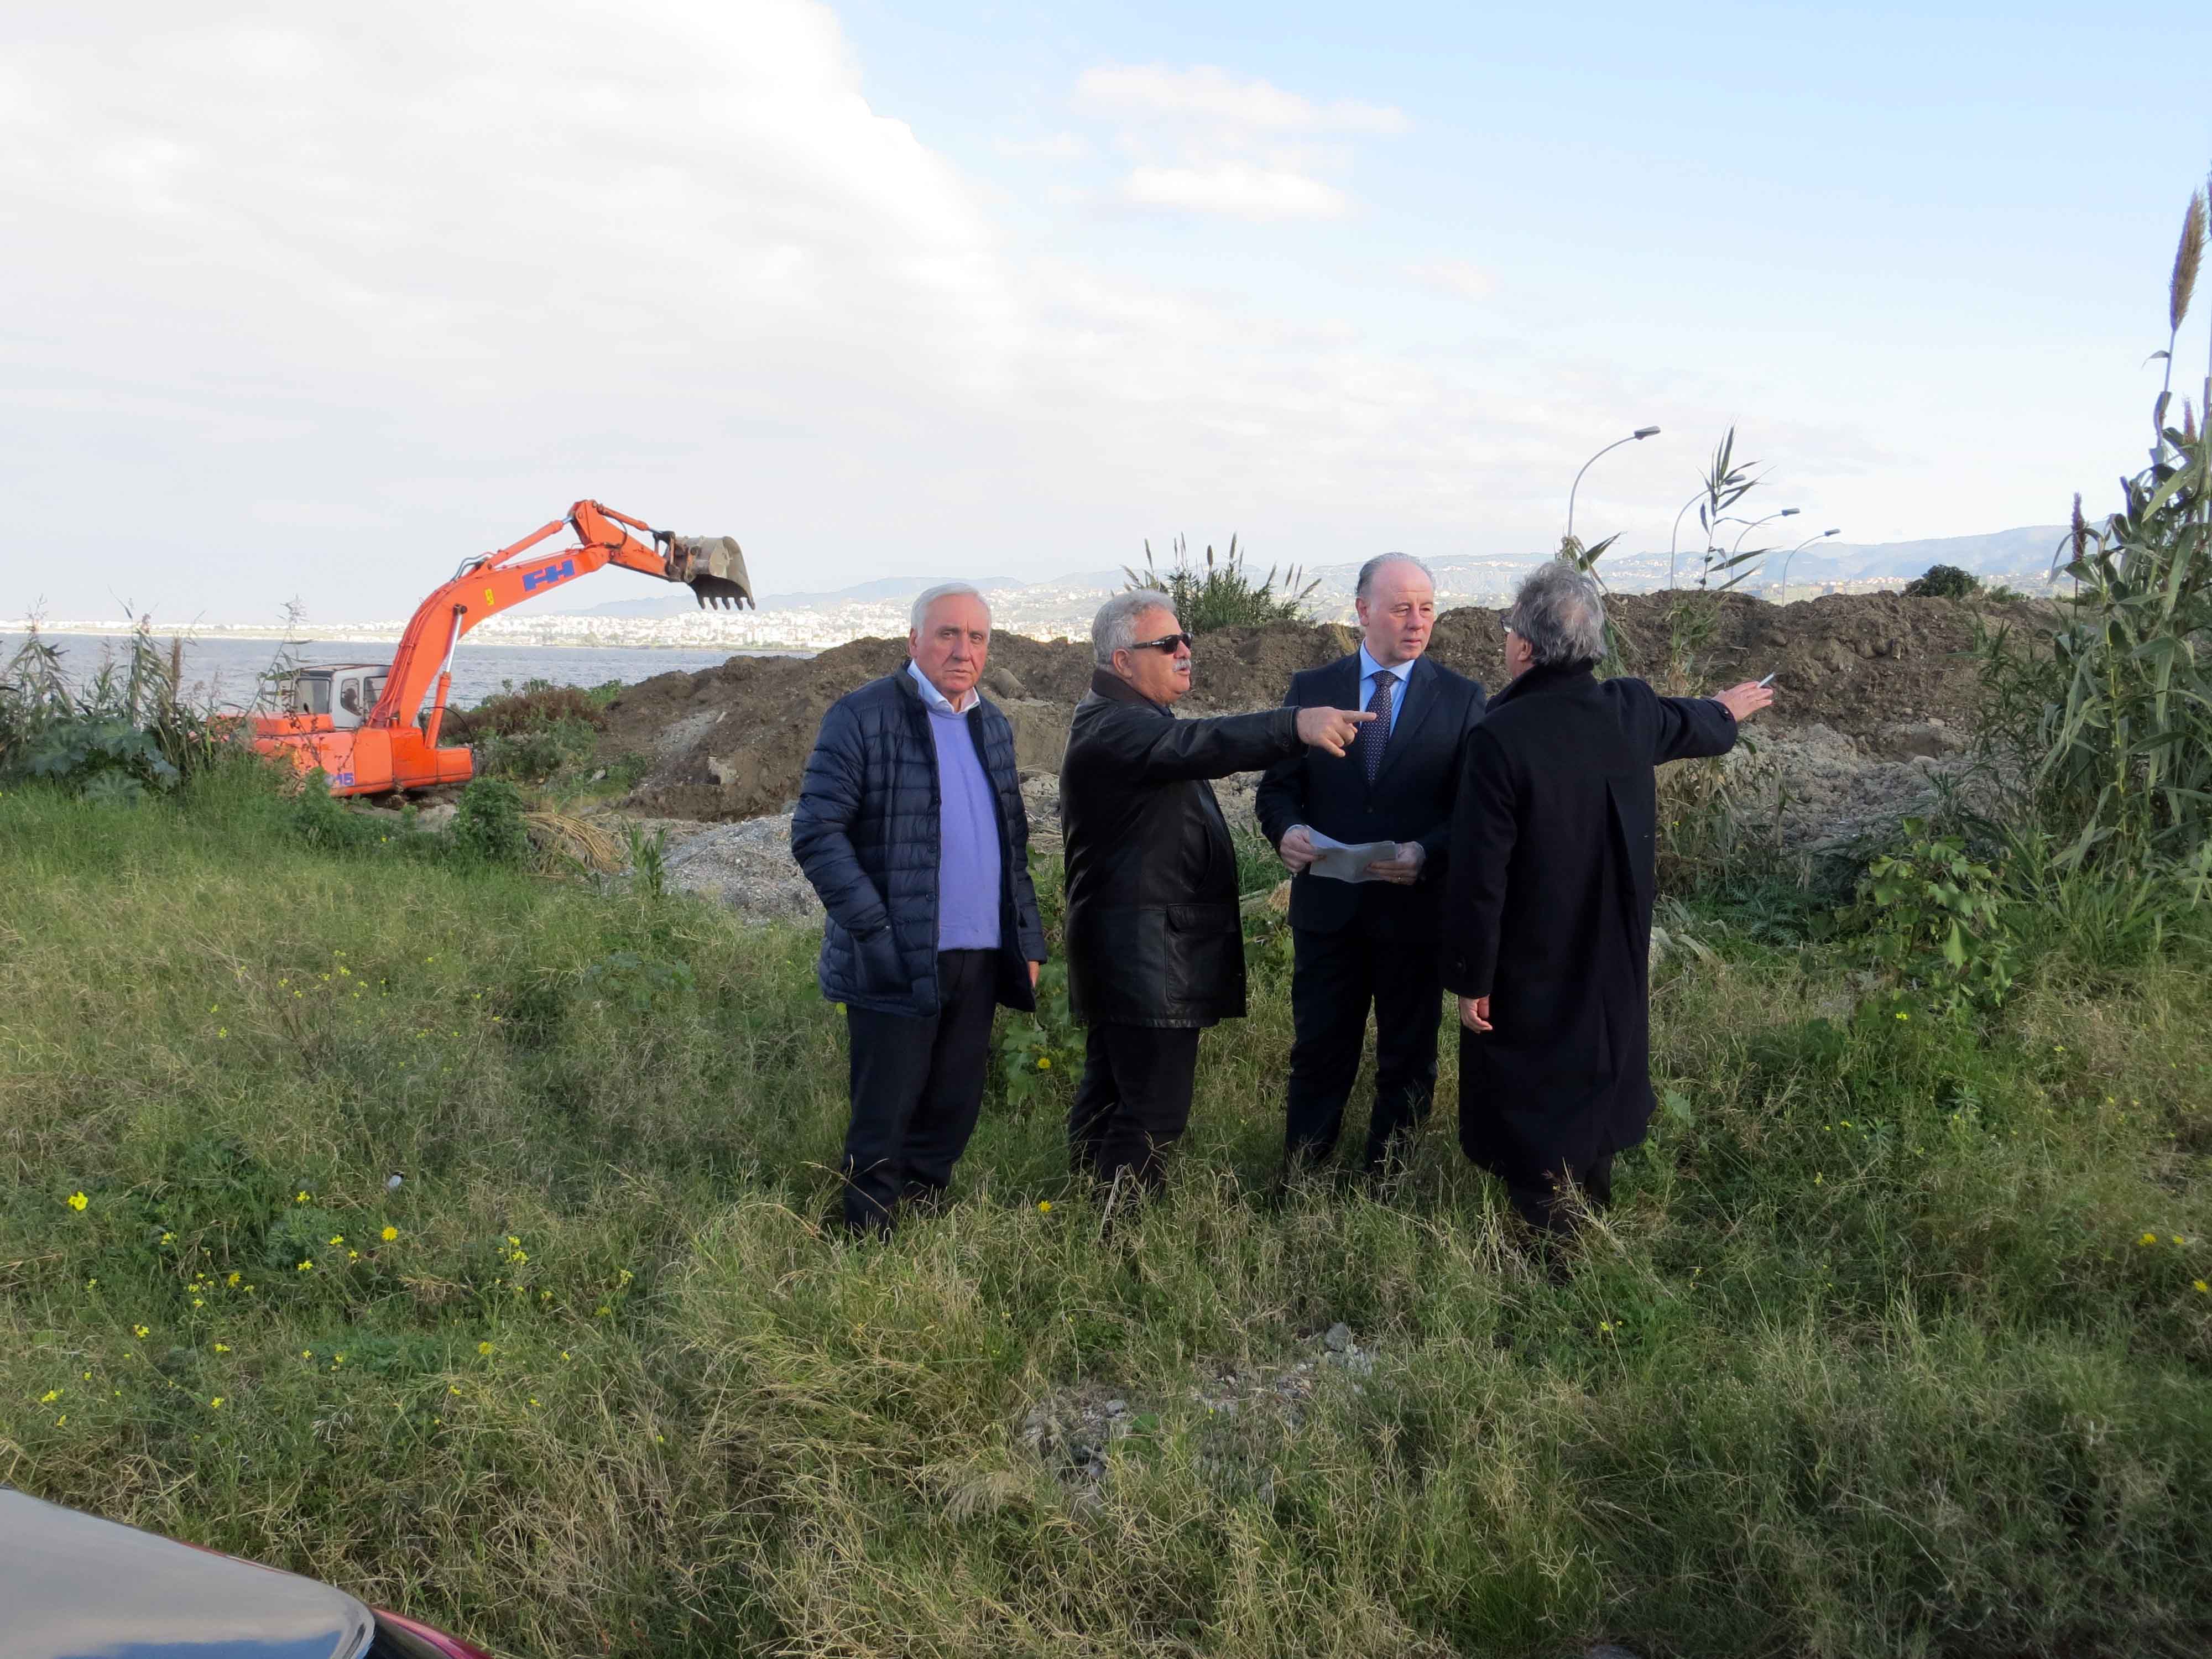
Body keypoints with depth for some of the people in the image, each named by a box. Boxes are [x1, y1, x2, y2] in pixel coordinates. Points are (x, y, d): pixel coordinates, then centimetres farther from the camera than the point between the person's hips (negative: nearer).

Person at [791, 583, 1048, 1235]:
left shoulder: (994, 726, 14)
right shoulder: (862, 716, -8)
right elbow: (816, 834, -12)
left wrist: (1028, 940, 14)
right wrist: (876, 934, -19)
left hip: (978, 960, 6)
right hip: (898, 965, -6)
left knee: (952, 1115, 14)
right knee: (883, 1127, 3)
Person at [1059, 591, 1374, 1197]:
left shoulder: (1140, 721, 18)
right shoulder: (1111, 727, -20)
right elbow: (1195, 745, -38)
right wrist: (1297, 725, -51)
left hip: (1127, 957, 12)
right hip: (1146, 957, -12)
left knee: (1109, 1090, 19)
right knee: (1155, 1108, -9)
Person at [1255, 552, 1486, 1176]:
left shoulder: (1461, 698, 0)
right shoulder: (1311, 689, 3)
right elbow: (1277, 786, 4)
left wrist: (1426, 855, -23)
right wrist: (1287, 830, -19)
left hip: (1415, 908, 0)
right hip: (1327, 906, 1)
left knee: (1408, 1060, 12)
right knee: (1318, 1054, 10)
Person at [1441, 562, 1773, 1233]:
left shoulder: (1500, 737, -26)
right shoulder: (1633, 712, -7)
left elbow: (1478, 875, -25)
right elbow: (1689, 724, 19)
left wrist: (1470, 978, -13)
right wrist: (1724, 713, 43)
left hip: (1529, 976, -6)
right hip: (1615, 967, 7)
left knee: (1531, 1110, 10)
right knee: (1598, 1079, 25)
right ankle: (1592, 1215, 43)